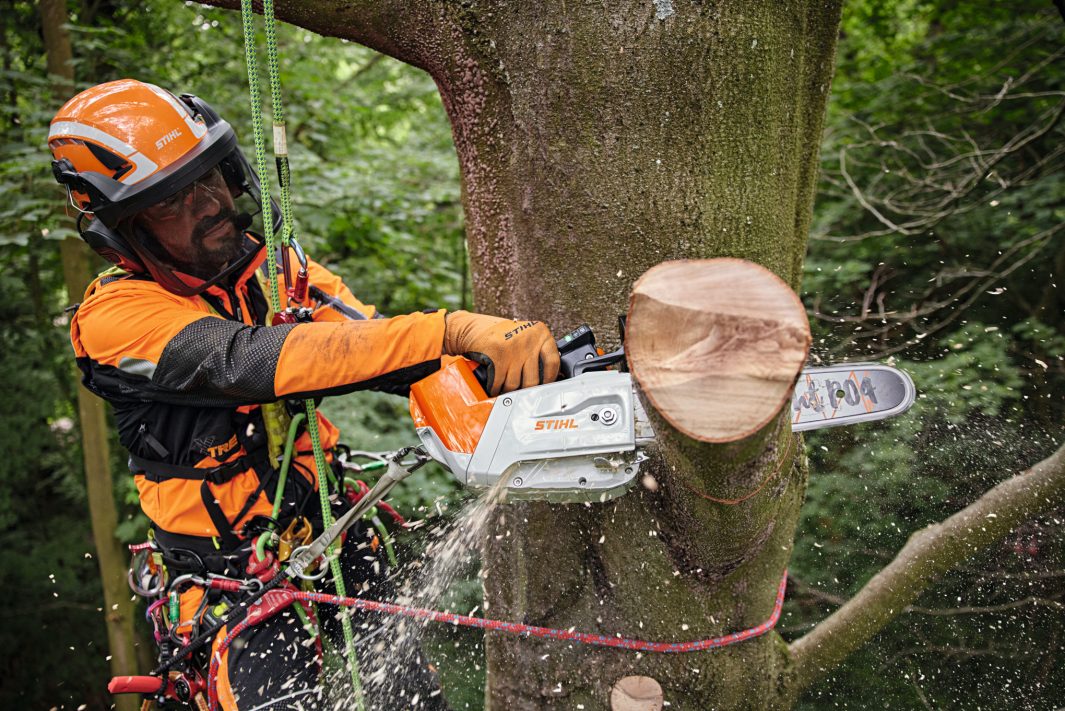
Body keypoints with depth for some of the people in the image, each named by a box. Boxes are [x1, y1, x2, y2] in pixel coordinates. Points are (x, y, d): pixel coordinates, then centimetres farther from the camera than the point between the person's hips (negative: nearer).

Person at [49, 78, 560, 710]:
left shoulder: (275, 268, 1)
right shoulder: (117, 315, -17)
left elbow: (370, 344, -11)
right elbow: (257, 361, -33)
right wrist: (451, 332, -43)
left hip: (343, 548, 5)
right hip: (240, 589, -4)